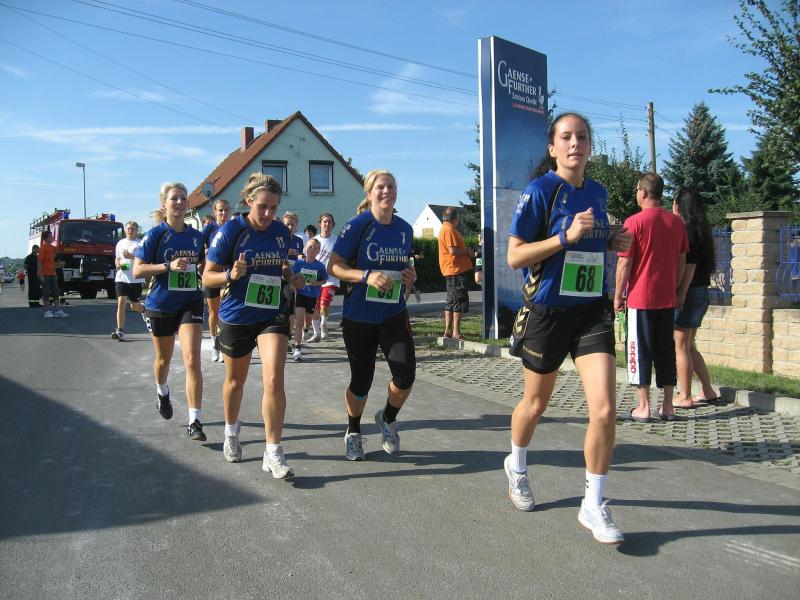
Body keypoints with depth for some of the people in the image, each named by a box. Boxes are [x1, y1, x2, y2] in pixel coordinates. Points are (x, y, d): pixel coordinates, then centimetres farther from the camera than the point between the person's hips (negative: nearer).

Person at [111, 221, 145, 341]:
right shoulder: (120, 243, 13)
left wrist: (130, 256, -22)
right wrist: (118, 264, 2)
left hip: (136, 279, -3)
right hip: (121, 278, 3)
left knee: (135, 307, 8)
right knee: (121, 303, -10)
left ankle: (145, 310, 43)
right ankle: (120, 331, -9)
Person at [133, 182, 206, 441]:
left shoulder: (196, 236, 2)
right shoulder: (155, 234, -8)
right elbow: (137, 270, -11)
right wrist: (168, 266, -23)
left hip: (190, 303, 1)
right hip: (160, 305, -1)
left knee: (192, 360, -12)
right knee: (163, 358, 19)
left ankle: (195, 421, -10)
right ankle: (162, 392, 52)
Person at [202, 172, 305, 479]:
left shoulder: (282, 232, -1)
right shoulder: (230, 231, -13)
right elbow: (207, 277, -9)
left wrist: (292, 278, -2)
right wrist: (231, 274, -29)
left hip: (273, 315, 2)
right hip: (237, 317, -1)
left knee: (273, 380, -15)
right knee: (235, 381, 18)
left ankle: (273, 453, -3)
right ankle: (231, 433, 46)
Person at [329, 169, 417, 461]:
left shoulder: (405, 229, 4)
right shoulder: (357, 225, -10)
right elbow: (334, 266, -11)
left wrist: (410, 274, -3)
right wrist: (367, 276, -25)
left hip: (394, 314, 3)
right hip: (358, 316, -3)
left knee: (405, 376, -9)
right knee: (361, 381, 6)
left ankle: (387, 418, 23)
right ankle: (353, 432, 34)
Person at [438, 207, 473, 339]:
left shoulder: (445, 229, 18)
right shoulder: (449, 230, -14)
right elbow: (453, 250, -23)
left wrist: (466, 251, 12)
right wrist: (467, 252, -10)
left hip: (451, 270, 11)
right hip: (456, 269, -11)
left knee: (451, 300, 13)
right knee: (460, 300, -9)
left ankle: (448, 330, 16)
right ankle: (456, 332, -9)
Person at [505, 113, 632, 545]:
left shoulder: (597, 192, 8)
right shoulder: (539, 192, -10)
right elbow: (514, 256, -14)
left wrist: (612, 243, 3)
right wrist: (566, 236, -24)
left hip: (593, 311, 4)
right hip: (546, 311, -4)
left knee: (604, 410, -8)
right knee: (535, 403, 15)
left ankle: (593, 505, 10)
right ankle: (516, 466, 46)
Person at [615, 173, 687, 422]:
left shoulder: (634, 222, -10)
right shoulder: (676, 222, 6)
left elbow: (625, 263, -10)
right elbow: (682, 261, 11)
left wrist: (618, 296, -2)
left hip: (640, 298, -5)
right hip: (667, 299, 5)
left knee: (640, 350, 2)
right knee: (666, 350, 11)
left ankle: (643, 407, 5)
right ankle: (668, 406, 16)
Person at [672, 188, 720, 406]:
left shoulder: (688, 230, -12)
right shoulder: (700, 230, 15)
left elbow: (690, 264, -19)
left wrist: (681, 294, -21)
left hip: (689, 293, -9)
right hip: (700, 292, 9)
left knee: (681, 346, -3)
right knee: (689, 346, 16)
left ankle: (685, 398, 3)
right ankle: (708, 392, 19)